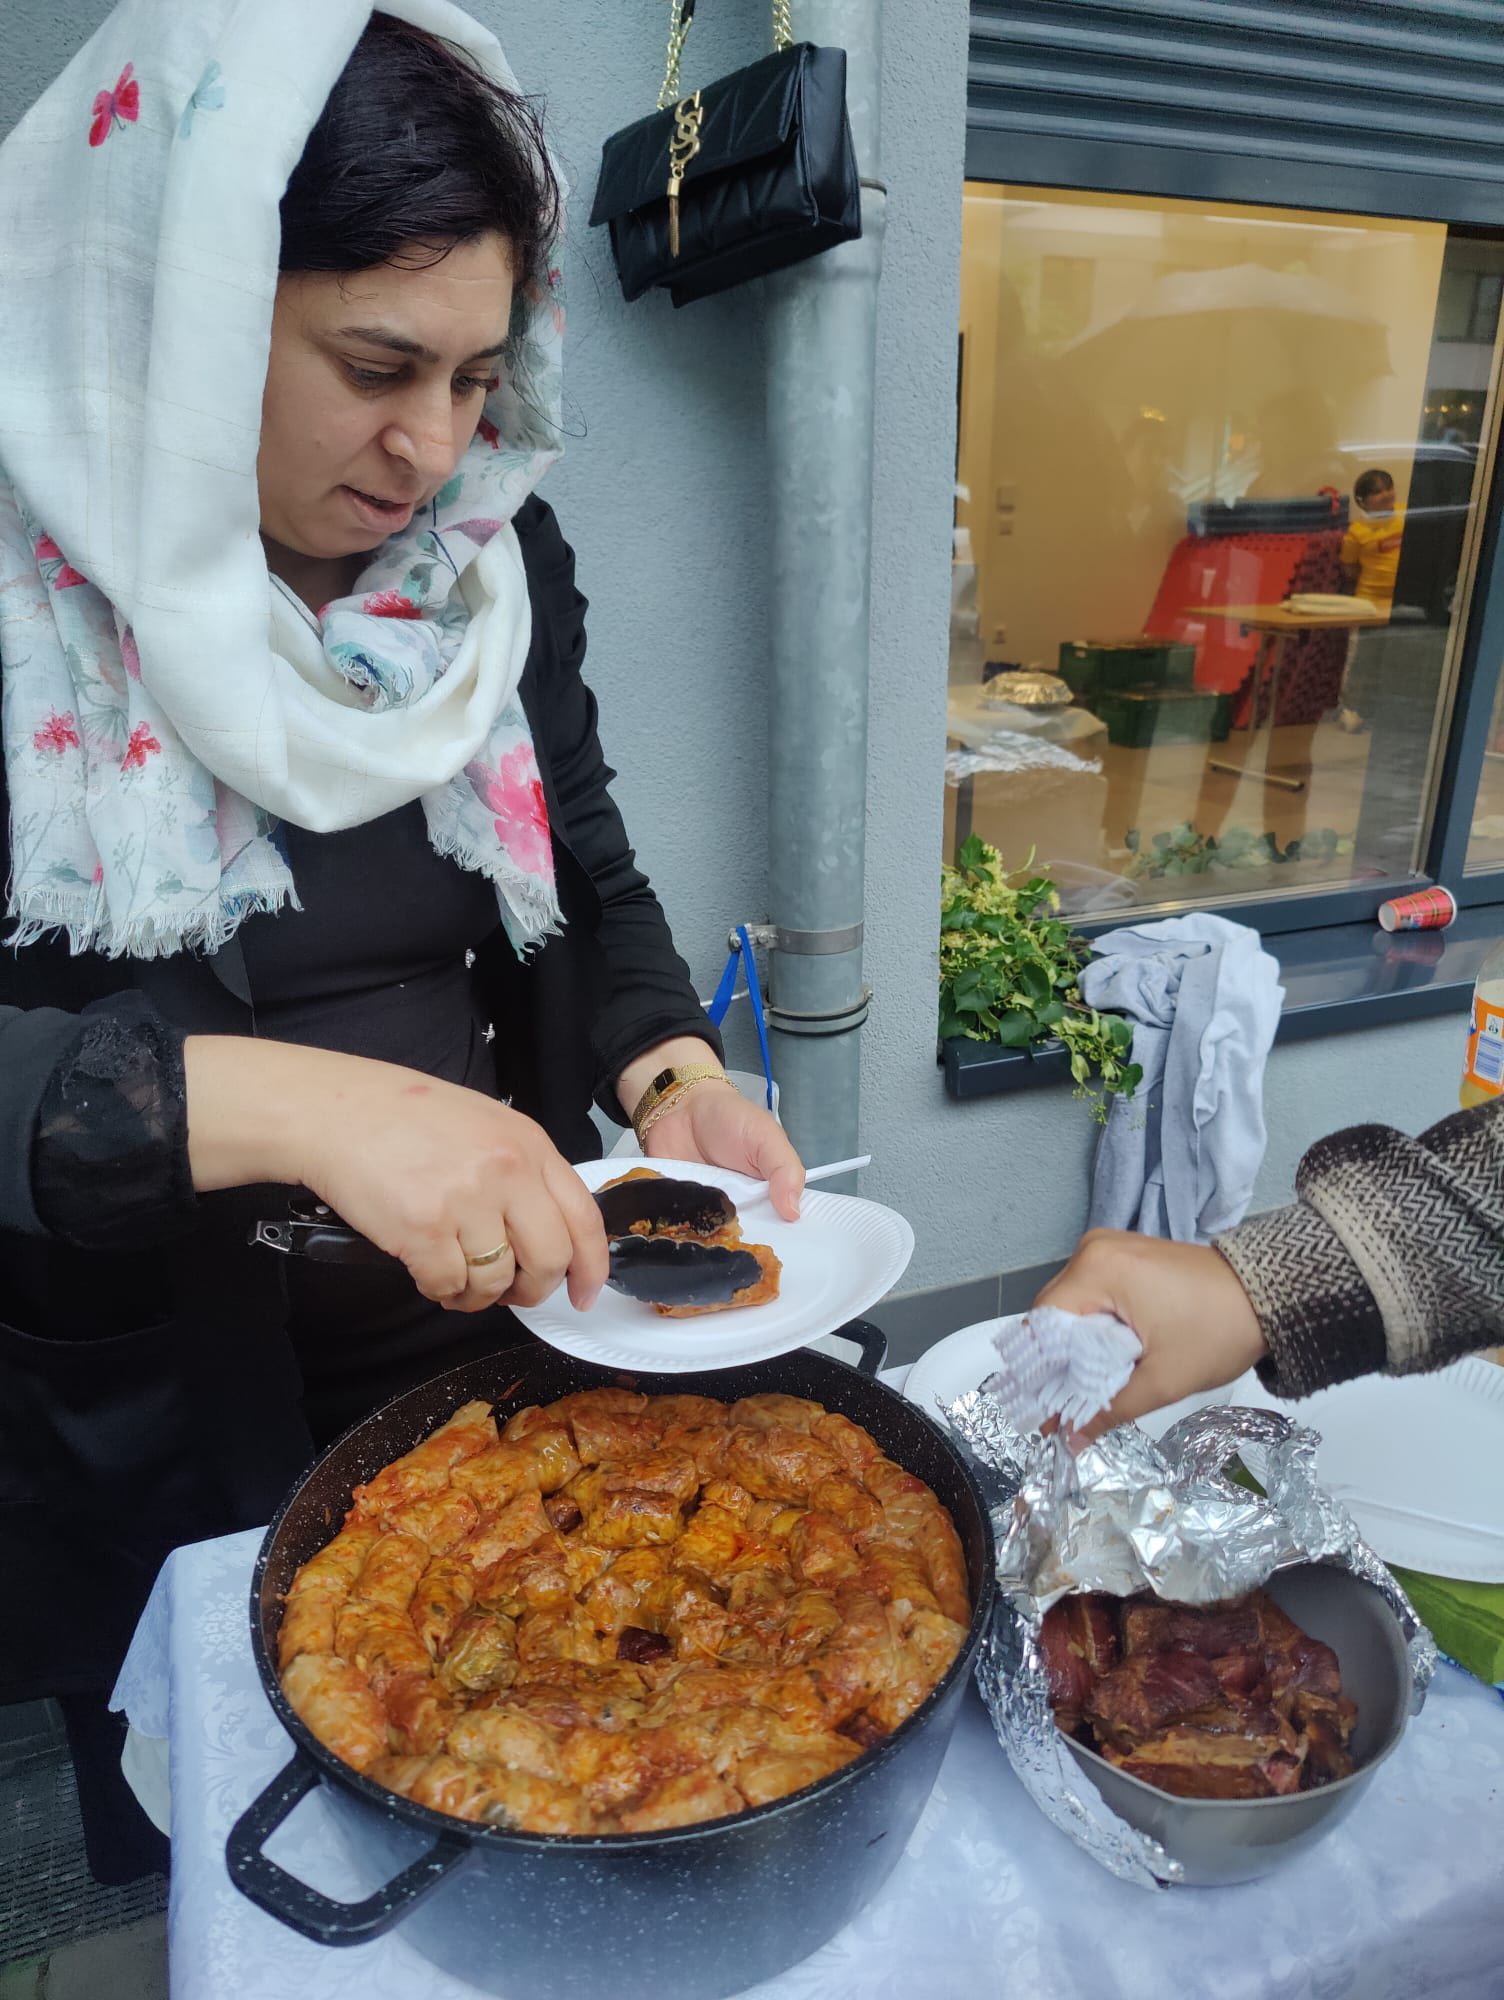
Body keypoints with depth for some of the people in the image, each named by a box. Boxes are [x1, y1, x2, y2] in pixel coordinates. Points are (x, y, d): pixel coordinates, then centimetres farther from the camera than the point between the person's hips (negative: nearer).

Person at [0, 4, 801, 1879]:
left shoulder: (494, 560, -3)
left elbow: (588, 870, 4)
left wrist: (672, 1071, -13)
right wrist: (294, 1104, -40)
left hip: (494, 1332, 4)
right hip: (153, 1427, -3)